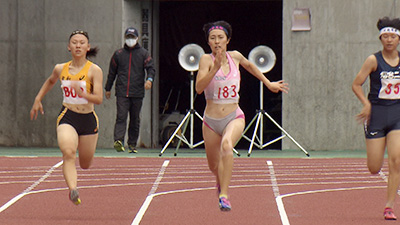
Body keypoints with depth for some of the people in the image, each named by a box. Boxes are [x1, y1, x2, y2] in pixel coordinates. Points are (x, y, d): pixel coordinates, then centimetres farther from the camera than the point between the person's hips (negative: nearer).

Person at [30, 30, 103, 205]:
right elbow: (50, 81, 27)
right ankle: (73, 189, -44)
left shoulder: (94, 70, -8)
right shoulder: (60, 69, 3)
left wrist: (82, 93, -35)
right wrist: (38, 100, 22)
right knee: (68, 153, -29)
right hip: (67, 117, 0)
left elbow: (99, 99, -17)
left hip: (88, 119, 0)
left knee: (85, 164, 13)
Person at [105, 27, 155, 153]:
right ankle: (118, 141, -25)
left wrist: (149, 79, -22)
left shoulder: (143, 53, 9)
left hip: (137, 93, 1)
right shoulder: (118, 54, 12)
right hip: (122, 92, -1)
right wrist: (108, 89, 18)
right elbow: (112, 73, 18)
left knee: (135, 120, 6)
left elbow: (151, 68, -1)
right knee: (121, 117, -14)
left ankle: (132, 144, 13)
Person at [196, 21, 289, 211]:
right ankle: (221, 181, 52)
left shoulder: (235, 56, 2)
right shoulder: (206, 60, -8)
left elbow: (249, 65, 27)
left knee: (226, 145, -34)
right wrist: (216, 68, -32)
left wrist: (268, 83, 31)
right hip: (211, 121, 0)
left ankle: (224, 195, -34)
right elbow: (199, 88, -23)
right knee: (214, 167, 12)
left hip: (234, 118, 0)